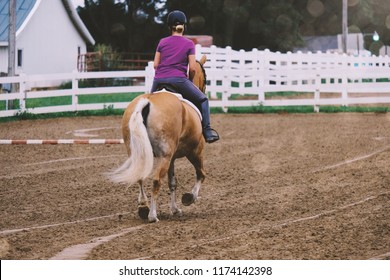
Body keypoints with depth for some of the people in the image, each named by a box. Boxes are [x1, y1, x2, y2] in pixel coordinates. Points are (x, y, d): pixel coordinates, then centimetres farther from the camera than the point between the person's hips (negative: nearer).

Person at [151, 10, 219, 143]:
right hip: (179, 80, -3)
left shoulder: (162, 42, 12)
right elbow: (192, 68, -1)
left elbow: (155, 64, 9)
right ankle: (207, 131, 3)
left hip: (159, 80, 3)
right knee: (202, 100, 13)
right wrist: (190, 80, 17)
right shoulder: (189, 44, 5)